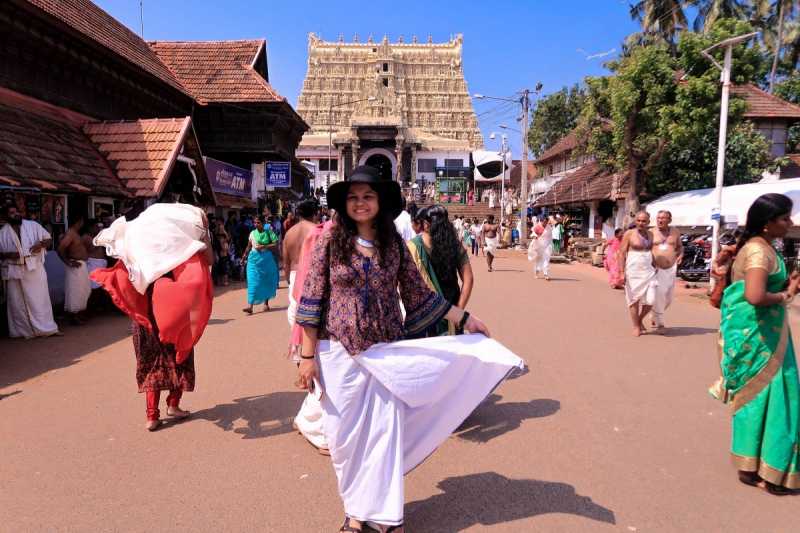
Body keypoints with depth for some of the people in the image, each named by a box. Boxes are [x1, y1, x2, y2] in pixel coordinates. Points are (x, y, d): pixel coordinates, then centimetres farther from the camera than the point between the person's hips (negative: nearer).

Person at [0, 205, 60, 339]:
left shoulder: (33, 225, 4)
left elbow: (49, 239, 8)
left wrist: (41, 244, -13)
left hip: (34, 268, -1)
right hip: (14, 270, 1)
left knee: (39, 299, 1)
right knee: (17, 302, 6)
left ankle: (47, 328, 6)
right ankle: (22, 330, 15)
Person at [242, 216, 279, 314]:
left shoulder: (268, 232, -2)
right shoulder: (252, 233, 6)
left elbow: (275, 244, -9)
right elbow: (249, 246, 14)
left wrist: (263, 246, -16)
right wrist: (245, 256, 11)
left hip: (266, 259, -1)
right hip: (254, 259, 1)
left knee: (267, 281, 9)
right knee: (253, 282, -8)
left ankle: (266, 303, 26)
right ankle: (250, 306, -15)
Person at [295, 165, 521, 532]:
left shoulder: (394, 245, 3)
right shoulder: (330, 241, -3)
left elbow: (419, 295, 8)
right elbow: (312, 301, -4)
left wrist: (464, 318, 6)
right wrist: (308, 355, -7)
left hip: (385, 354, 1)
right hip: (339, 353, -1)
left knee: (385, 432, 5)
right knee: (345, 436, 9)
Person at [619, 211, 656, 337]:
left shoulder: (650, 234, 10)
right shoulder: (629, 234, -4)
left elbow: (652, 252, 18)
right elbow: (622, 253, -7)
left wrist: (655, 268, 12)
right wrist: (622, 272, -13)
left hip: (648, 271, 4)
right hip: (633, 271, -4)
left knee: (650, 300, -3)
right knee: (634, 299, 2)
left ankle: (640, 319, 23)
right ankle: (636, 327, 16)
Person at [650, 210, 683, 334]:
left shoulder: (675, 232, 7)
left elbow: (680, 246, 21)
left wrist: (680, 255, 0)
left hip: (671, 269, 4)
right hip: (656, 270, -4)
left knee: (668, 298, 11)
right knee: (658, 297, -11)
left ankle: (655, 316, 35)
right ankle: (659, 324, 1)